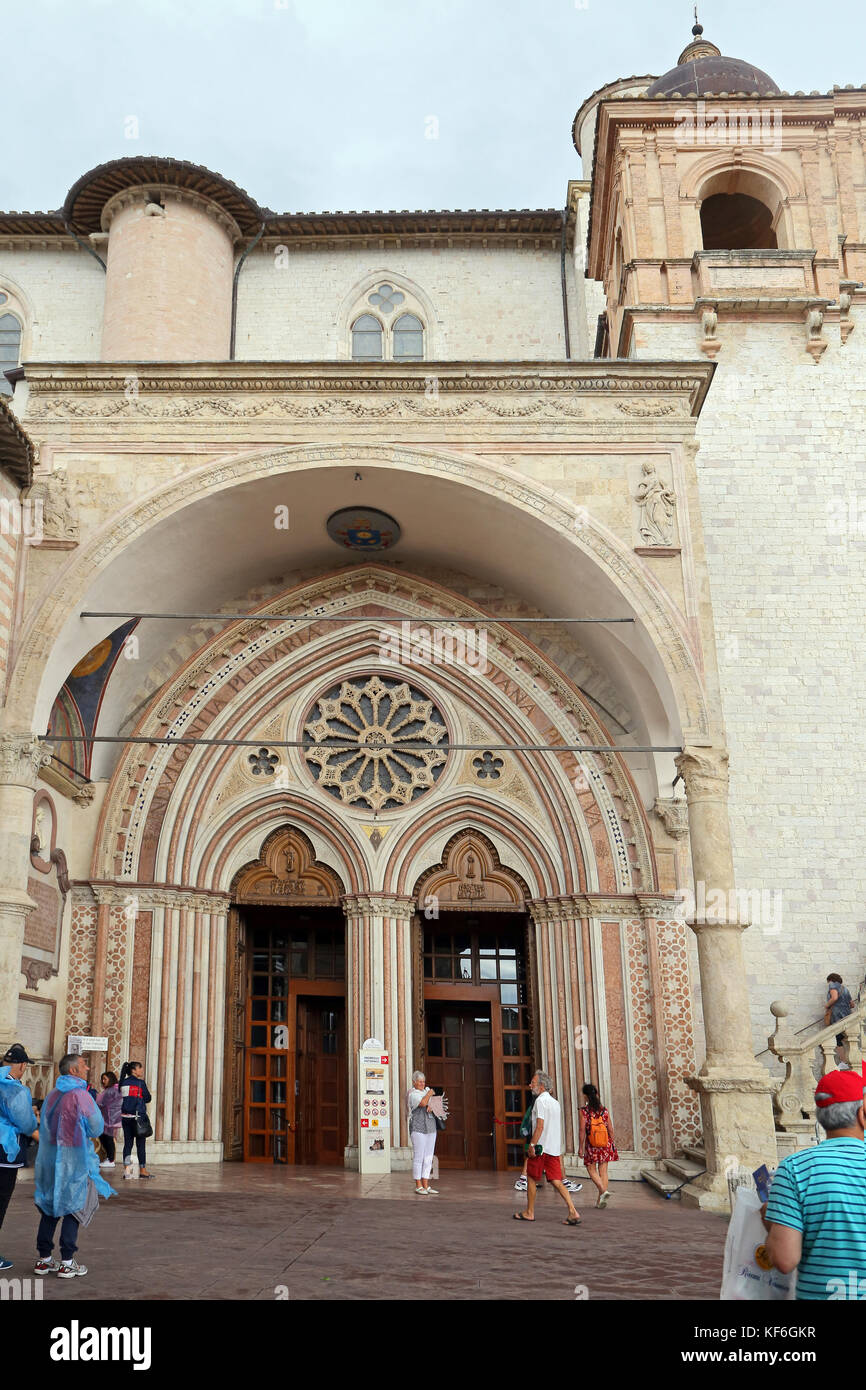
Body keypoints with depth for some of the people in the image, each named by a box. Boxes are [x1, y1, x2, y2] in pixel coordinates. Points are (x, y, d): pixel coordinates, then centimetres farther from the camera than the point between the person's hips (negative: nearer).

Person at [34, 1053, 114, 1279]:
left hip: (49, 1157, 6)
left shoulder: (52, 1095, 6)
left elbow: (45, 1127, 14)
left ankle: (44, 1259, 18)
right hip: (73, 1160, -6)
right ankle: (67, 1263, 3)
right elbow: (97, 1127, -7)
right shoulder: (81, 1095, -14)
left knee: (49, 1208, 13)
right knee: (73, 1209, 2)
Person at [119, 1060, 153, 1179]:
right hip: (138, 1116, -5)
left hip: (125, 1116, 5)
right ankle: (142, 1170, 8)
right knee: (140, 1144, 3)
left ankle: (126, 1170, 6)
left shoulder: (123, 1083, 7)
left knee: (127, 1143, 8)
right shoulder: (140, 1083, -8)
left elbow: (120, 1098, 13)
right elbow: (148, 1098, -2)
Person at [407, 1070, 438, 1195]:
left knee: (428, 1158, 7)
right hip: (418, 1129, -8)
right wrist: (429, 1094, -8)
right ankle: (418, 1186, 2)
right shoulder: (413, 1094, -9)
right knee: (418, 1158, -5)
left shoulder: (427, 1090, 14)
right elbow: (423, 1103, -25)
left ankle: (426, 1186, 12)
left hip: (430, 1128, 8)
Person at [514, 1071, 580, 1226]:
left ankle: (529, 1212, 16)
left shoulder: (540, 1100, -11)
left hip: (541, 1148, -7)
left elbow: (540, 1126, -19)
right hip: (554, 1148, 8)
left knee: (531, 1178, 8)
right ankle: (573, 1212, -10)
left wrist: (532, 1145, -18)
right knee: (556, 1181, 3)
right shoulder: (555, 1102, 16)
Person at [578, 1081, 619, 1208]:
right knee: (603, 1171, 10)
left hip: (591, 1145, -3)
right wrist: (612, 1145, 15)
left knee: (592, 1170, 10)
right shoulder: (604, 1110, 0)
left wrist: (580, 1147, -4)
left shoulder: (584, 1110, -9)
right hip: (605, 1145, 3)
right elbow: (610, 1129, 3)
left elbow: (582, 1130, -10)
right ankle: (600, 1199, 11)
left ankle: (604, 1191, -11)